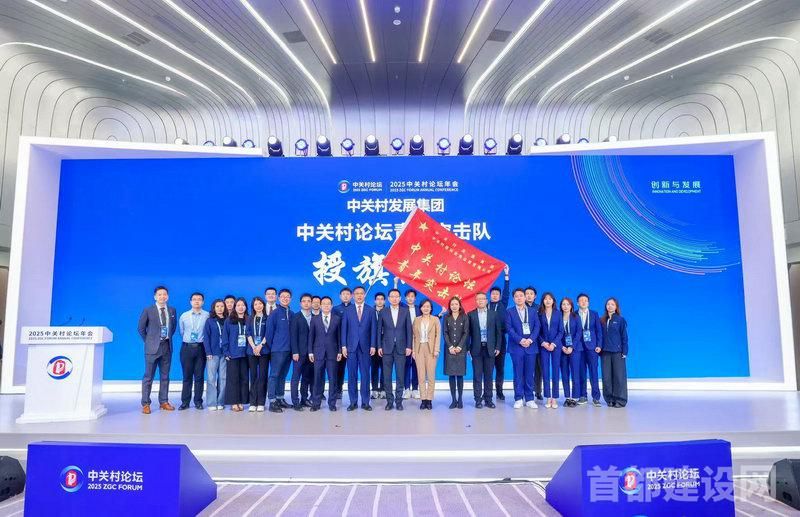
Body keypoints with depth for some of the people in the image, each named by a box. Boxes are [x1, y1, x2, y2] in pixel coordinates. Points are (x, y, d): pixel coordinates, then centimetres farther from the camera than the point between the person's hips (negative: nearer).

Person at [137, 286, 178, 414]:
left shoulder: (172, 310, 7)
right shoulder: (148, 310, -4)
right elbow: (141, 328, 2)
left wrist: (169, 337, 12)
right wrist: (148, 341, 3)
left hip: (167, 346, 4)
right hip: (153, 347, -4)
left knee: (165, 376, 9)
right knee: (148, 376, 1)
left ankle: (164, 402, 17)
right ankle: (145, 404, 8)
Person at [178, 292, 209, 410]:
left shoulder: (207, 316, -3)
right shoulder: (184, 316, 6)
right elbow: (182, 332, 17)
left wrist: (205, 342, 7)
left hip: (201, 348, -2)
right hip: (187, 347, 2)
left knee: (199, 376, 3)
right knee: (187, 376, 5)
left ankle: (198, 402, 11)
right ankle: (185, 402, 12)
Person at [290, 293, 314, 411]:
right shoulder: (296, 317, 1)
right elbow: (293, 335, -5)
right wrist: (295, 352, -12)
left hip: (311, 352, 4)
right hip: (299, 352, -4)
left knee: (307, 377, 8)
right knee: (296, 377, -2)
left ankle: (304, 399, 15)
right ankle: (295, 402, 1)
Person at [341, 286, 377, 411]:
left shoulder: (370, 310, 6)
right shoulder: (347, 310, 6)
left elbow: (373, 329, 4)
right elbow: (344, 329, 4)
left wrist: (373, 346, -4)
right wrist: (343, 346, -3)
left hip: (365, 347, 0)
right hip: (351, 347, 0)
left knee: (365, 375, 2)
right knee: (352, 375, 3)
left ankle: (365, 402, 9)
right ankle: (353, 402, 10)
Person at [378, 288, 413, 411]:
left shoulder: (405, 311, 5)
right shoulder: (383, 312, 5)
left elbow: (409, 330, 4)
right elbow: (379, 330, 5)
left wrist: (409, 346, -3)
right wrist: (379, 346, -1)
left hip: (401, 348, 0)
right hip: (387, 348, 0)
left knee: (400, 376, 1)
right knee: (387, 376, 3)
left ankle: (399, 400, 10)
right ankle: (389, 400, 12)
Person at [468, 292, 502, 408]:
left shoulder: (494, 314, 5)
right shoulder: (471, 315, 3)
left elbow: (498, 332, 6)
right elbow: (468, 332, 2)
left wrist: (497, 347, 0)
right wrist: (468, 348, -3)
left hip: (490, 349, 1)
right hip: (476, 349, -1)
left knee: (488, 375, 6)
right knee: (477, 375, 2)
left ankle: (488, 399, 14)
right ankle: (478, 399, 9)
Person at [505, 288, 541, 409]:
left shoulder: (533, 311, 12)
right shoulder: (509, 312, 6)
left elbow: (537, 327, 4)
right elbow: (509, 328, -4)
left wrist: (530, 339, -11)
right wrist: (520, 340, -15)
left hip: (530, 346, 2)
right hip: (516, 347, -2)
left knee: (529, 374, 4)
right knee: (518, 374, 1)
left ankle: (529, 399, 11)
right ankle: (518, 399, 7)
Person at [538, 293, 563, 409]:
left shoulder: (557, 313, 5)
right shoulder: (539, 314, 4)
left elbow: (561, 331, 2)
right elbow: (538, 331, 3)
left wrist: (554, 343, -9)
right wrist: (543, 343, -10)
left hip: (556, 345, 0)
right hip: (543, 346, 0)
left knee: (556, 371, 1)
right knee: (545, 372, 0)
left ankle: (555, 398, 5)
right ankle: (548, 398, 6)